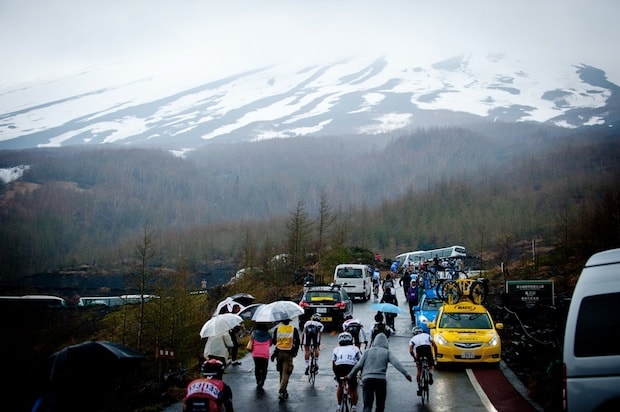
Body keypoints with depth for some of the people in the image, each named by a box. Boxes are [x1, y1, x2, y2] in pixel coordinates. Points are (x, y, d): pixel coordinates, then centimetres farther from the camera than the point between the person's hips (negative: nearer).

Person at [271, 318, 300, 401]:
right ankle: (281, 392, -15)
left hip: (279, 353, 3)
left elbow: (273, 342, 6)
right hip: (289, 354, -3)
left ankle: (283, 391, 27)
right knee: (286, 373, -4)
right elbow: (297, 342, -2)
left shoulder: (277, 329, 1)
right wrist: (295, 352, 12)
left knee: (281, 373, 18)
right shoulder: (294, 329, -3)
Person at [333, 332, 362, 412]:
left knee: (340, 386, 28)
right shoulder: (355, 348, 27)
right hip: (351, 368, -1)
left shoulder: (336, 349, 28)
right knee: (353, 389, 20)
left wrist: (336, 375, 43)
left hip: (338, 368, 1)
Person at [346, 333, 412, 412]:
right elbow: (396, 363, -4)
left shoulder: (368, 351, 13)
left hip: (367, 379, 1)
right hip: (380, 379, -1)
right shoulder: (387, 352, 11)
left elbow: (358, 365, 10)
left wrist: (350, 376, 20)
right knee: (380, 405, 13)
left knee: (367, 405, -1)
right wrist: (406, 374, -8)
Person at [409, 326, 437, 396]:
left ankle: (419, 388, 17)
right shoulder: (427, 335, 32)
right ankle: (430, 373, -8)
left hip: (419, 350, 0)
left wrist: (415, 357, 25)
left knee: (419, 370, 19)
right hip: (428, 348, 0)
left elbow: (411, 351, 10)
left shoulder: (412, 339, 27)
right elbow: (435, 345, 18)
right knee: (431, 366, 25)